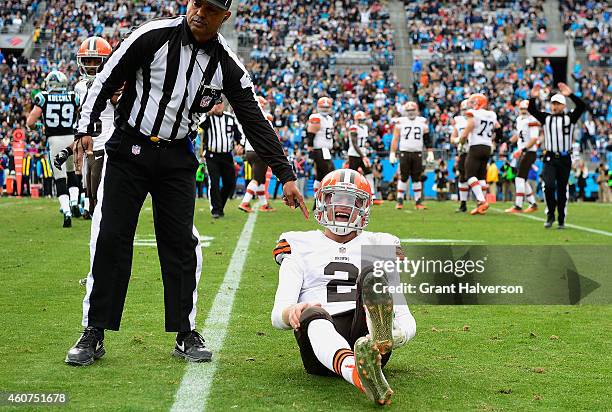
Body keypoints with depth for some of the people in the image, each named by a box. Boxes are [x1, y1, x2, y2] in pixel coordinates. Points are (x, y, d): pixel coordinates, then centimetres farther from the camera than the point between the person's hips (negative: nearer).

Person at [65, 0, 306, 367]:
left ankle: (186, 334, 12)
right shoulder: (154, 36, -11)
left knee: (181, 244, 0)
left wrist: (286, 175, -5)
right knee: (110, 238, -3)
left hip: (177, 159, 2)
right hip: (129, 149, -2)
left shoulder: (227, 66, -3)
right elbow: (108, 79, -2)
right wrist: (86, 128, -9)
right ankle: (94, 334, 5)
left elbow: (255, 122, -2)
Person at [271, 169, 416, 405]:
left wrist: (399, 332, -9)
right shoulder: (301, 248, 23)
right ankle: (357, 373, -71)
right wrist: (292, 313, -17)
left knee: (372, 275, -27)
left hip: (363, 335, 1)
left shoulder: (378, 246, 27)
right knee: (313, 314, -38)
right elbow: (278, 316, 11)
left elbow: (406, 319, 18)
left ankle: (380, 335, -63)